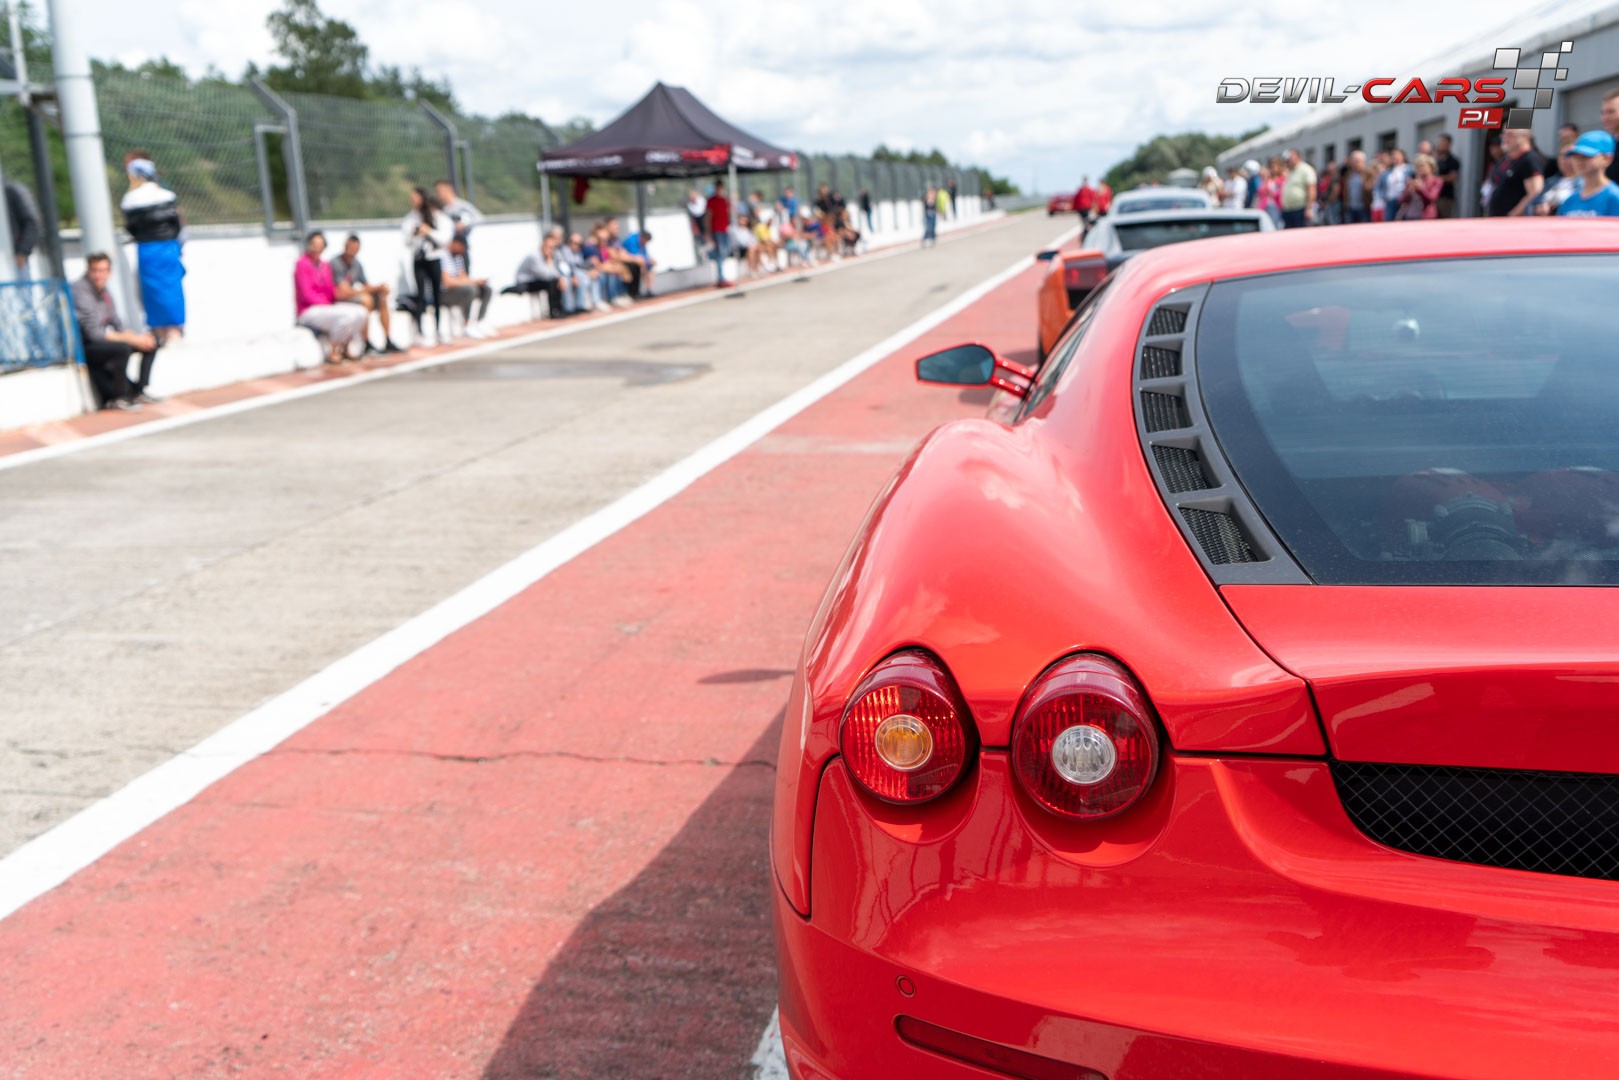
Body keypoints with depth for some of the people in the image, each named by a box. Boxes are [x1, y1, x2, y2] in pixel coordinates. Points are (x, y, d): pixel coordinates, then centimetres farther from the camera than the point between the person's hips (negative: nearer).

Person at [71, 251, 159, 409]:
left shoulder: (102, 291, 7)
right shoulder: (81, 290, -19)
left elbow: (117, 325, 10)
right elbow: (93, 333, -26)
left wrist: (139, 337, -9)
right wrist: (131, 338, -23)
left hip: (101, 342, 9)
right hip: (84, 348, -9)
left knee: (152, 341, 5)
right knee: (122, 348, -35)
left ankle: (138, 392, 6)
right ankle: (117, 398, -18)